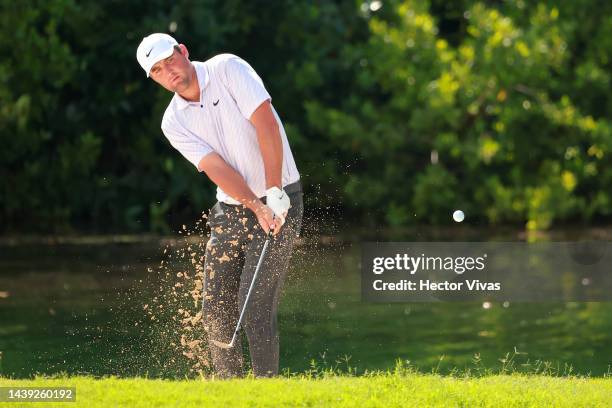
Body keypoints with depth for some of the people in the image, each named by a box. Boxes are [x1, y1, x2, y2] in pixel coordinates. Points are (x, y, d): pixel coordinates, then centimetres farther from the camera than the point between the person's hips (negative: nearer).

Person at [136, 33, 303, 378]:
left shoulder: (228, 69, -9)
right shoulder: (173, 122, 2)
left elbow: (266, 124, -18)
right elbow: (215, 167, -10)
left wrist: (274, 192, -23)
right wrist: (256, 207, -24)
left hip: (278, 200, -5)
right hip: (230, 209, 5)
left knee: (255, 305, -14)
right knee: (215, 308, 3)